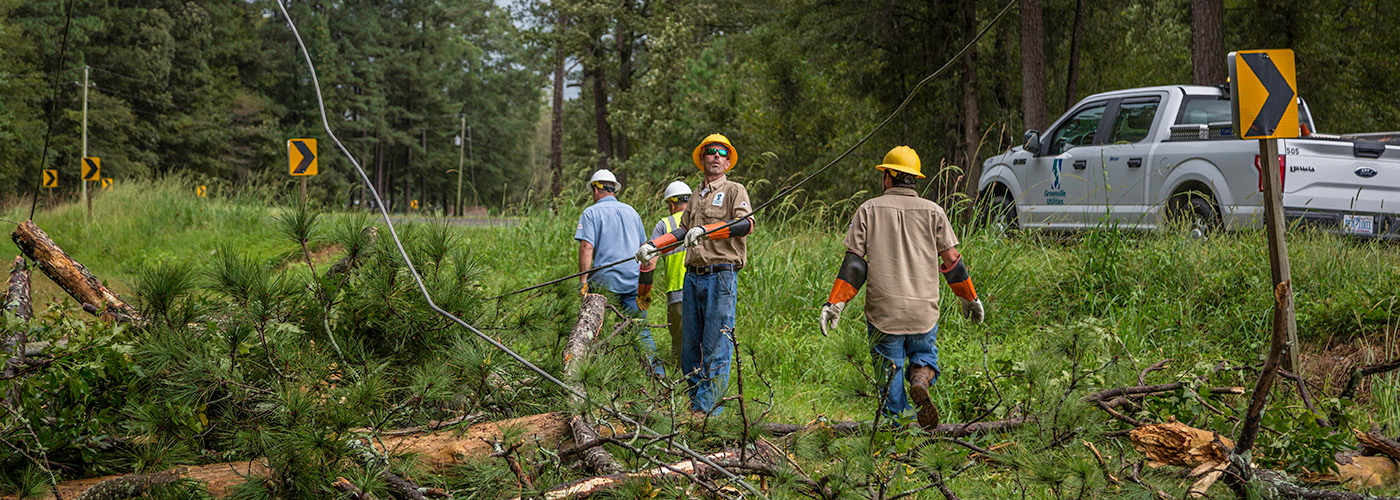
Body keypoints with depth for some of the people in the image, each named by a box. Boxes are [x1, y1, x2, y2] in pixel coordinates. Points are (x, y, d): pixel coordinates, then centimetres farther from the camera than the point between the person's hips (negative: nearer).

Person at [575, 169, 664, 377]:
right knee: (640, 329, 3)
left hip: (605, 281, -4)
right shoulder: (631, 211, 19)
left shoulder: (591, 213, 1)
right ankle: (657, 372, -7)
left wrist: (583, 280, -13)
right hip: (634, 281, 5)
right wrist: (646, 279, 30)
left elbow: (587, 247, -11)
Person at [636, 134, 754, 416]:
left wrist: (706, 230, -22)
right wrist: (654, 245, 14)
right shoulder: (696, 196, 23)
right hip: (693, 276, 7)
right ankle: (696, 402, 15)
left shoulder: (734, 190, 2)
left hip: (722, 274, -7)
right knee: (690, 344, 8)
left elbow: (746, 225, -14)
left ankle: (708, 407, -9)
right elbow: (684, 231, 29)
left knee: (716, 345, -9)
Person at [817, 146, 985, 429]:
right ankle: (920, 381, -12)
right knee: (924, 354, 20)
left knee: (889, 371, 8)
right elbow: (952, 260, 5)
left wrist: (835, 302, -2)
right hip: (923, 310, 1)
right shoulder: (933, 211, 6)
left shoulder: (869, 209, 4)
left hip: (882, 309, -1)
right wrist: (969, 298, 16)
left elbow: (853, 261, -3)